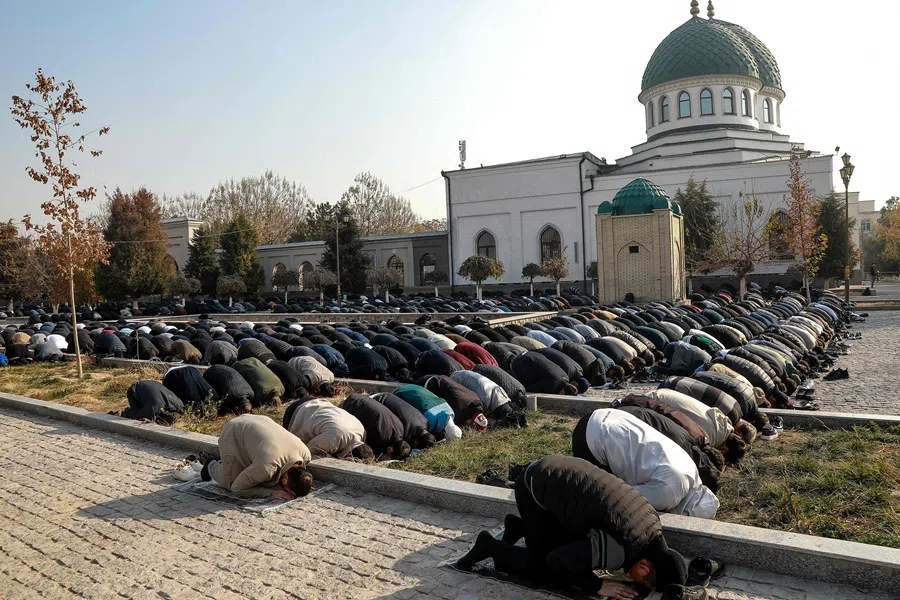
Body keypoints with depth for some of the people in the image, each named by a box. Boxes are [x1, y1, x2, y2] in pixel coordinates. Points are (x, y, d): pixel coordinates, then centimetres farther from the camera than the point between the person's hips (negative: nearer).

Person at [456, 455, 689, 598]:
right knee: (549, 571, -6)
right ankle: (491, 547, 9)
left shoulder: (652, 522, -6)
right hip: (534, 486, -8)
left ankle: (520, 525, 24)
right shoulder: (621, 550, -29)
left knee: (579, 550, 11)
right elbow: (557, 560, -24)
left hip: (561, 469, 8)